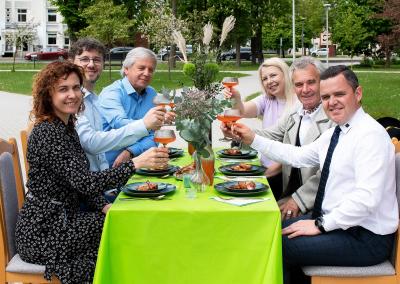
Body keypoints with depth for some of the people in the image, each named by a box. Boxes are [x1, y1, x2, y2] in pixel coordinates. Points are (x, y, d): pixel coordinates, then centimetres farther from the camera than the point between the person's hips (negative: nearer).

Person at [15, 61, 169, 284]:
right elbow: (85, 182, -29)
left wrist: (104, 206, -6)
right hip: (43, 232, -8)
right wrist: (137, 163, -36)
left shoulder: (67, 127, 9)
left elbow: (81, 181, 11)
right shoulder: (47, 132, -20)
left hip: (63, 218, 8)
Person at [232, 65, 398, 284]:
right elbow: (298, 156, 15)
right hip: (337, 221, 9)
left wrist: (320, 225, -21)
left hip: (366, 238, -9)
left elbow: (366, 198, -27)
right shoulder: (334, 133, 8)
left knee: (277, 247, -14)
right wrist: (253, 140, 11)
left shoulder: (371, 135, -20)